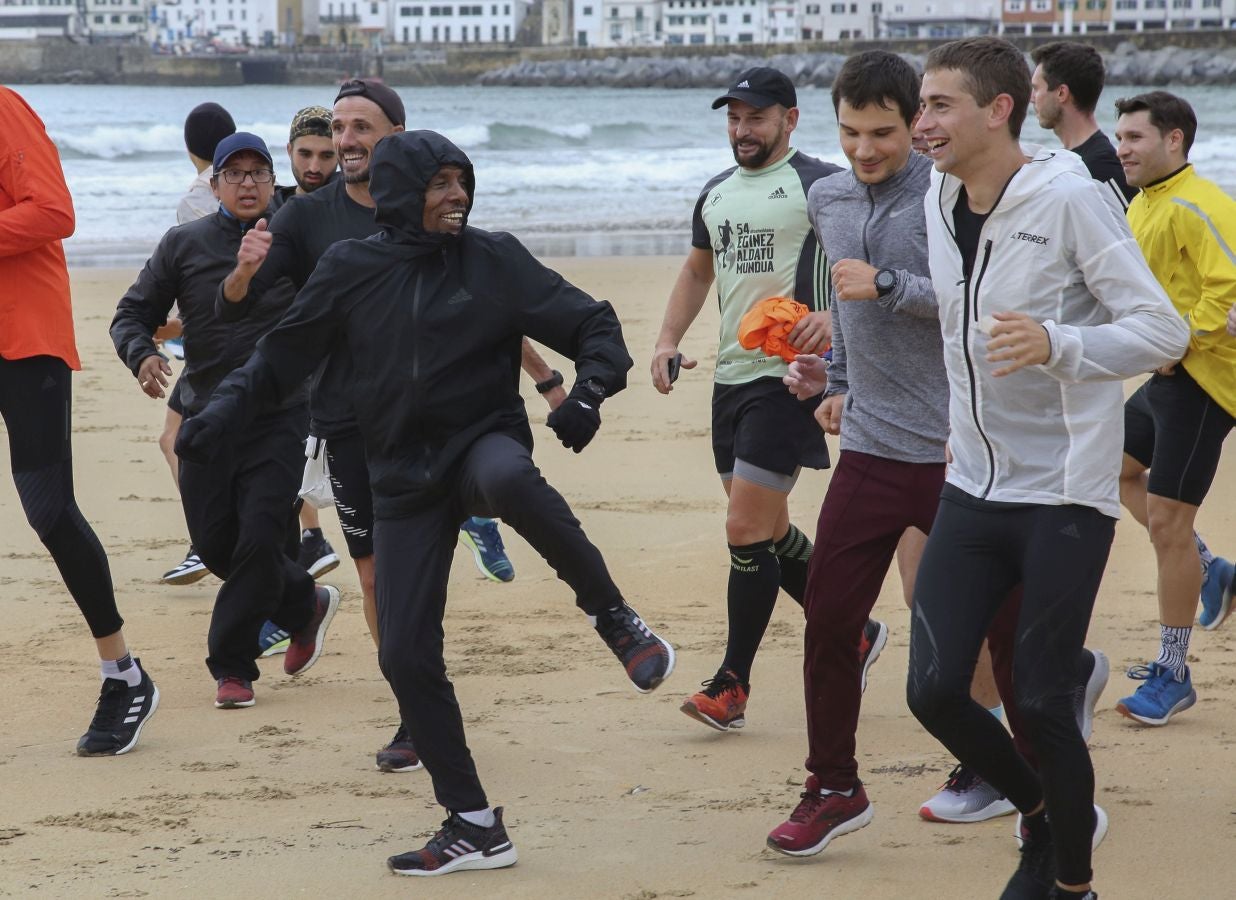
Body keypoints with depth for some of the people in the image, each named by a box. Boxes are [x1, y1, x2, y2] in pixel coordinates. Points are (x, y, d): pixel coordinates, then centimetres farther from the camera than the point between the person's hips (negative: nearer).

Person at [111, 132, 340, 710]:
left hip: (278, 418, -2)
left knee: (260, 538, -11)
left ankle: (232, 667, 3)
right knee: (215, 544, 3)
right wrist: (141, 355, -13)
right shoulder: (184, 244, 5)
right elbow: (132, 314, 7)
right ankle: (305, 605, 28)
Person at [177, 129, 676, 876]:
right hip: (406, 479, 3)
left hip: (483, 442, -3)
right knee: (406, 655, -4)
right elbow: (284, 357, 12)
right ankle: (474, 828, 8)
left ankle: (613, 617, -20)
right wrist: (225, 410, -4)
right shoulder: (351, 271, 2)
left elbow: (592, 325, 0)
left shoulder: (495, 261, -2)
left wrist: (590, 393, -19)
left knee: (510, 478, -41)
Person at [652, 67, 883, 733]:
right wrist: (668, 340, 15)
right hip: (732, 376, 8)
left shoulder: (820, 184, -7)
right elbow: (698, 270, 29)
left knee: (747, 530, -10)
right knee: (768, 529, 13)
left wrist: (833, 314, -30)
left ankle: (732, 683, -3)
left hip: (789, 377, -8)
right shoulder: (716, 194, 16)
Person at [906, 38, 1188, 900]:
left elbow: (1164, 329, -18)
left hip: (1065, 494, -6)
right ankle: (1043, 813, 27)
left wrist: (1056, 345, -33)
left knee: (1041, 701, -3)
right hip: (974, 488, 6)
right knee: (934, 689, -1)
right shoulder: (940, 199, 5)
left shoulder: (1069, 198, -15)